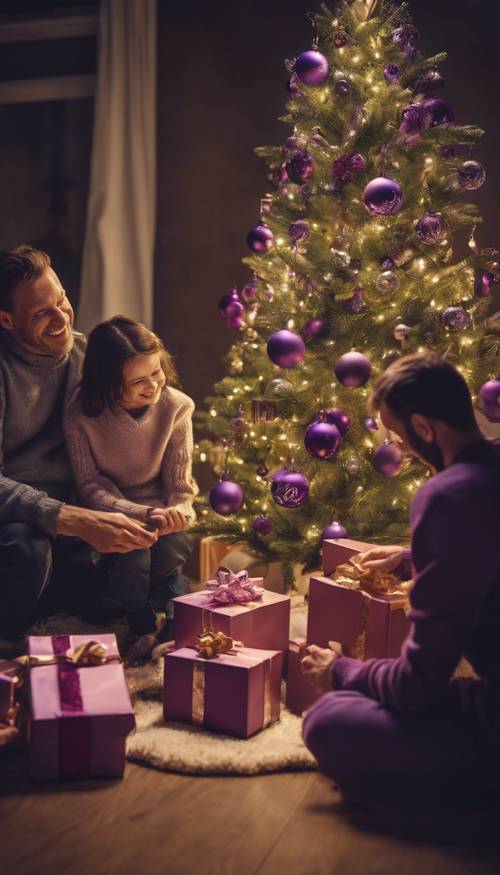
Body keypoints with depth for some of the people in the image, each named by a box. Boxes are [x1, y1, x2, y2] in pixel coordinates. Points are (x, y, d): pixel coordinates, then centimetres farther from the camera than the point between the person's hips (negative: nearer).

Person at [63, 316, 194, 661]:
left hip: (163, 518, 1)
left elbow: (181, 487, -6)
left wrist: (174, 515, -29)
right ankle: (141, 624, 2)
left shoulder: (175, 407, -12)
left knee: (168, 555, -28)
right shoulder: (81, 415, -16)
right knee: (131, 559, -29)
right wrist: (145, 515, -27)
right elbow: (91, 486, -12)